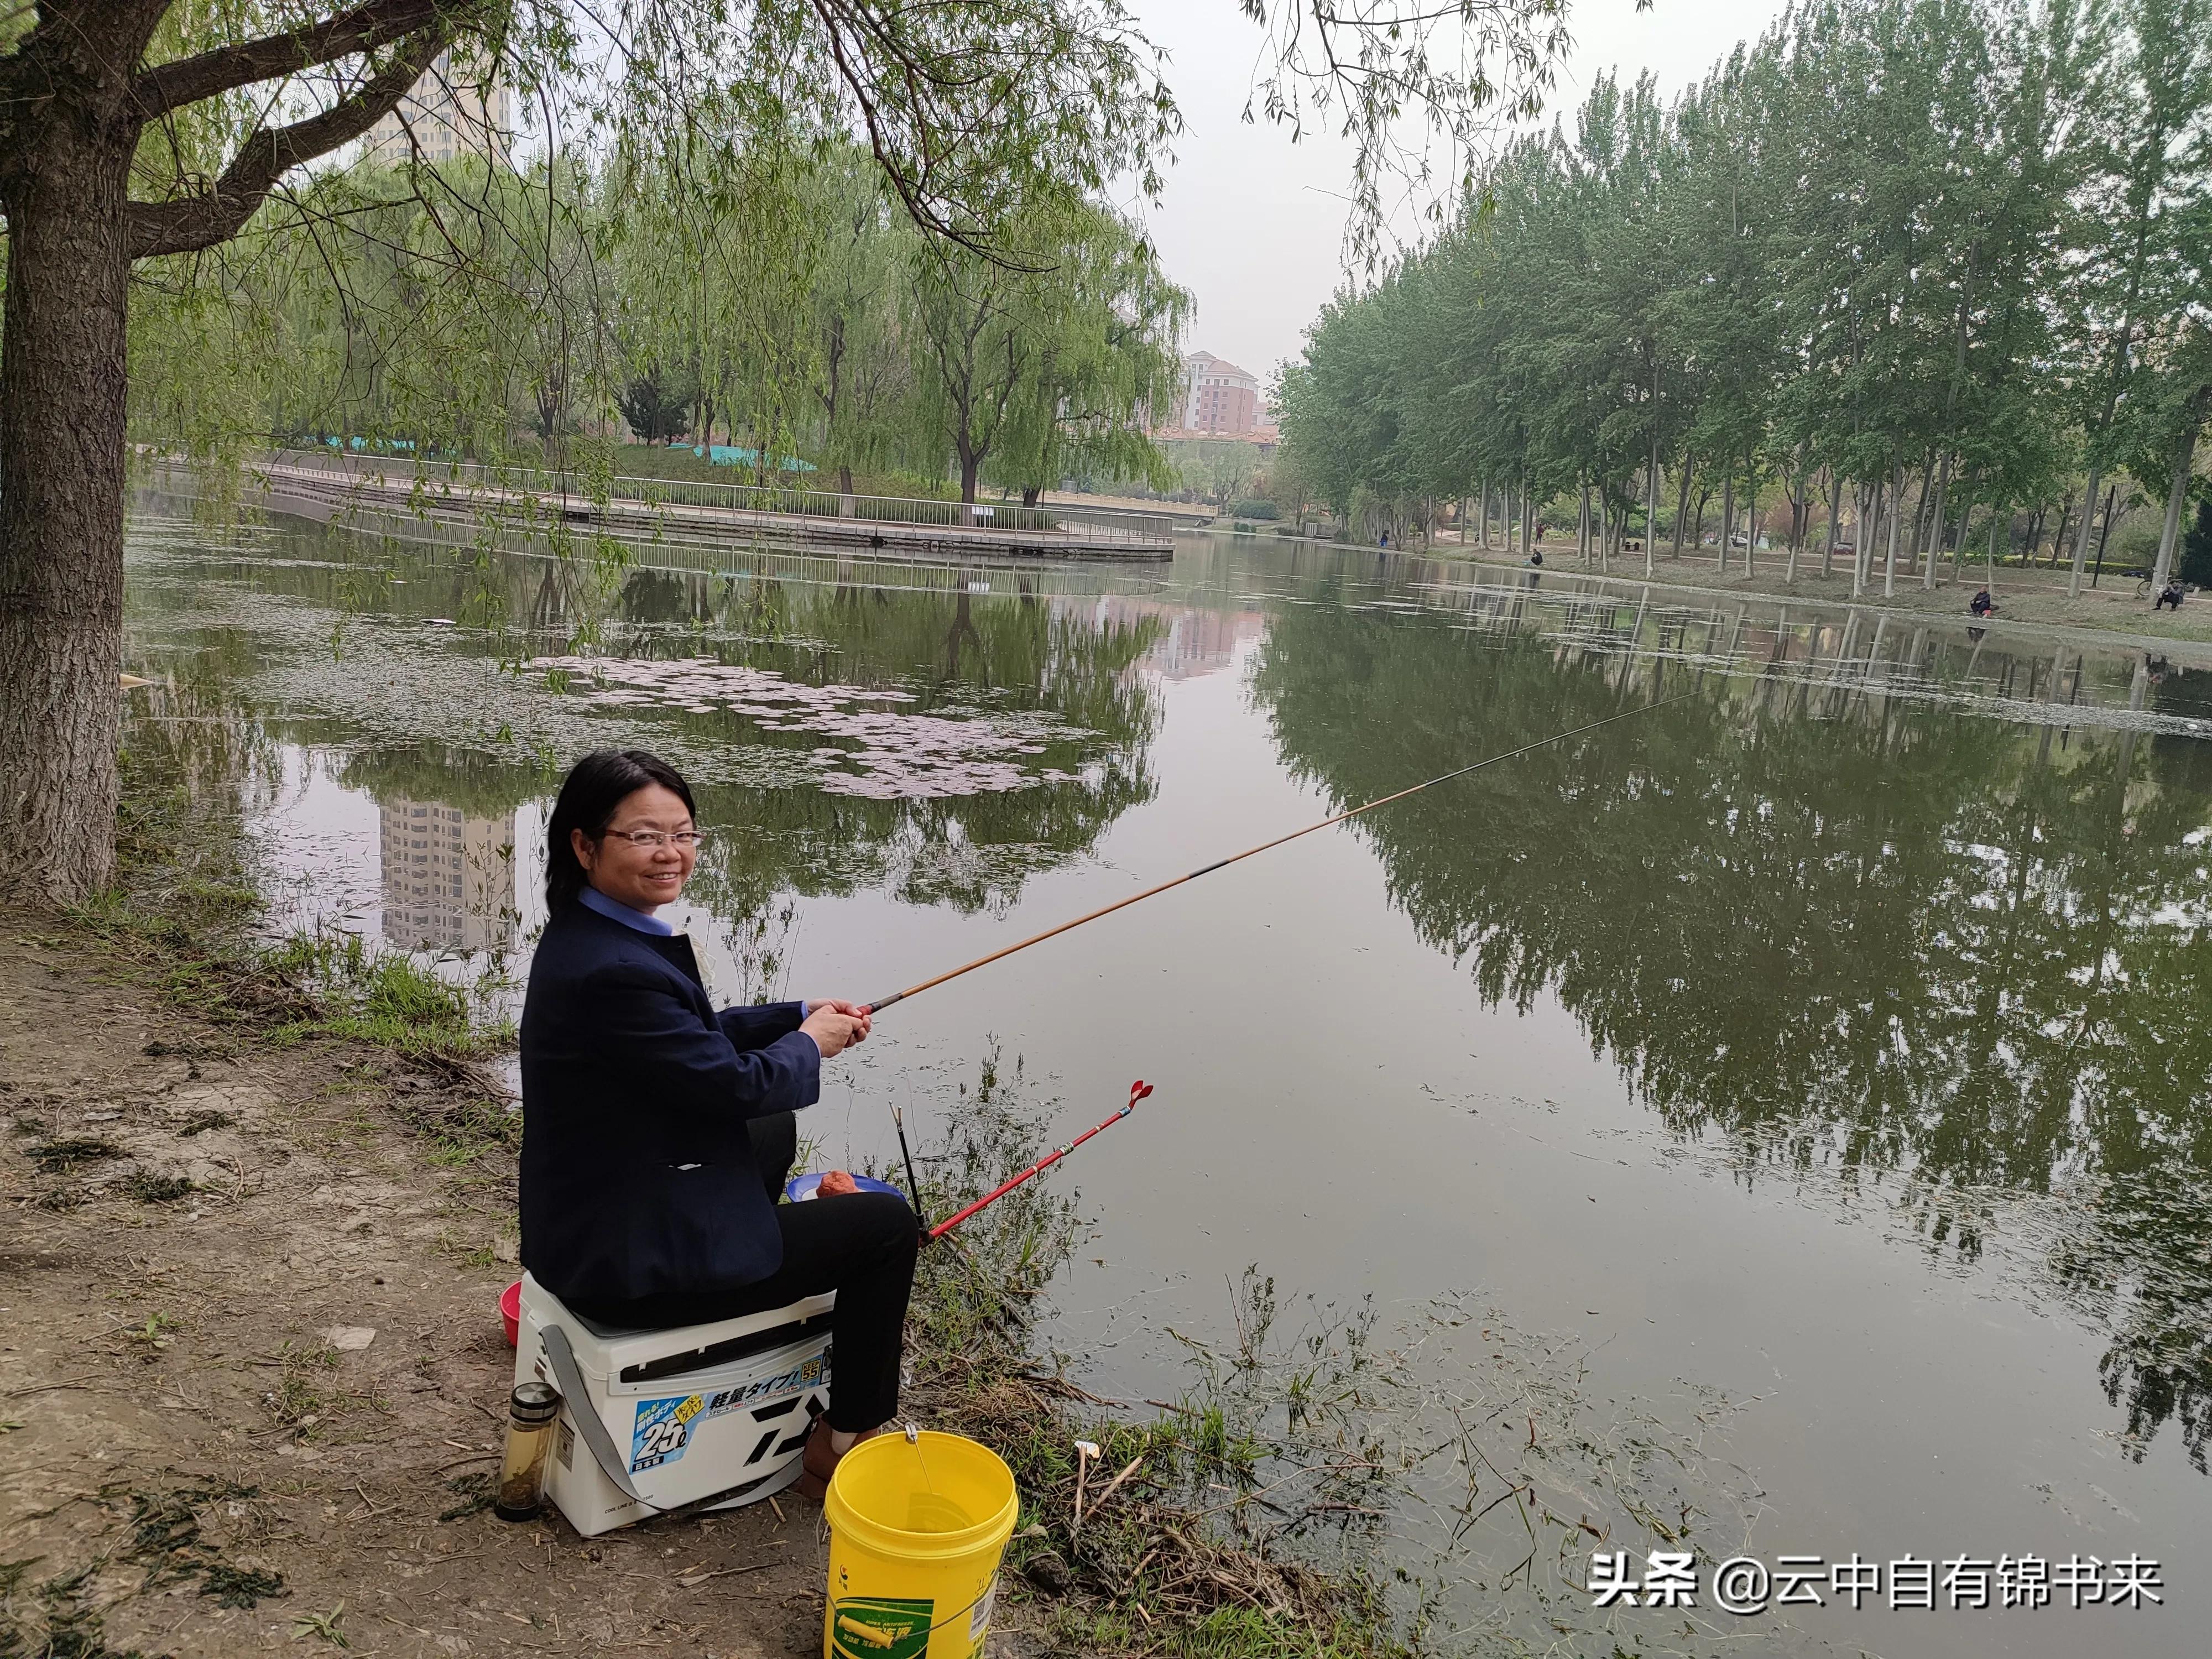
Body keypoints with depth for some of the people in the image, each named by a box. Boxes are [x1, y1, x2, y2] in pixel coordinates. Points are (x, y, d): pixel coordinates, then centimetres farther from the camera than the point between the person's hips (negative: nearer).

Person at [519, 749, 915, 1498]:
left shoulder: (588, 935, 3)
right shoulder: (615, 972, -30)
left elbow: (697, 1036, 14)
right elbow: (733, 1084, -21)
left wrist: (801, 1015, 6)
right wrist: (810, 1045, -3)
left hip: (592, 1225, 10)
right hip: (632, 1266, -10)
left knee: (775, 1133, 32)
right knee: (887, 1223, 0)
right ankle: (847, 1441, 17)